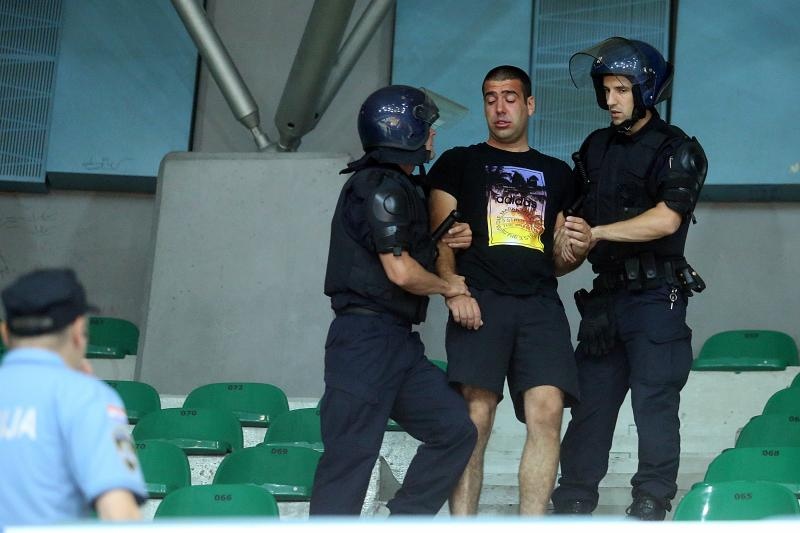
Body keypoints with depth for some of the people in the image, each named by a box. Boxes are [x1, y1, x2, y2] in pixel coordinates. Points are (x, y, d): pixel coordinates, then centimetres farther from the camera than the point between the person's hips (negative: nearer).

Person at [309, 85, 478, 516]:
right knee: (351, 453, -9)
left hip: (399, 342, 10)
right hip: (367, 336, -10)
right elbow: (400, 271, -17)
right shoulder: (380, 186, -13)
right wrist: (448, 286, 0)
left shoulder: (400, 186, 19)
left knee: (454, 429, 5)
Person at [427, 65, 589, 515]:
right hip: (480, 300, -2)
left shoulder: (558, 174, 25)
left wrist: (576, 249, 1)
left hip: (541, 303, 2)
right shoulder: (458, 164, 17)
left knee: (547, 412, -16)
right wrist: (454, 291, -10)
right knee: (474, 419, -14)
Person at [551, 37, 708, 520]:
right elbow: (577, 213, 25)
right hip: (606, 293, 6)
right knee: (591, 400, 7)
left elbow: (666, 219, -20)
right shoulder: (596, 148, 15)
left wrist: (599, 231, -24)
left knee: (654, 402, -7)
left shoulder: (676, 151, -6)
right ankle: (573, 504, 11)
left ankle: (651, 507, -3)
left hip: (655, 295, -6)